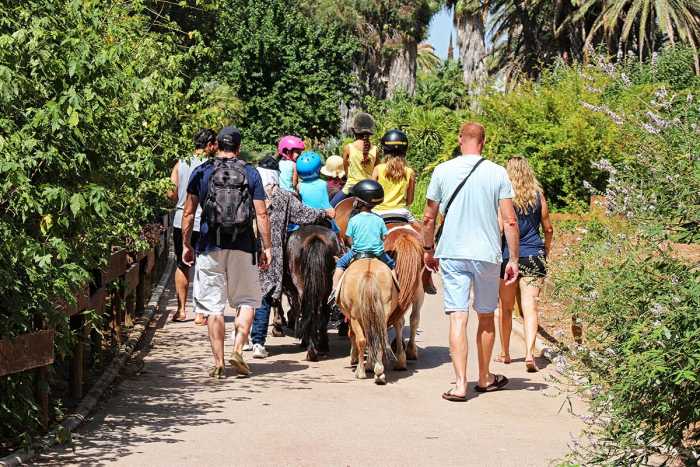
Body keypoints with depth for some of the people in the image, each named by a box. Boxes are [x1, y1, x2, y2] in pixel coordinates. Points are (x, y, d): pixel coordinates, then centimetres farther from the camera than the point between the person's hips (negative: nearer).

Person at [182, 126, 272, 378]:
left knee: (214, 306, 5)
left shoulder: (201, 172, 2)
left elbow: (189, 213, 2)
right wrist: (266, 247, 5)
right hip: (243, 248, 0)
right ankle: (238, 350, -2)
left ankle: (218, 362, 3)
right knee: (247, 300, 14)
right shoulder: (250, 173, 1)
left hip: (210, 248, 0)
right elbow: (261, 214, -1)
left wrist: (186, 244, 11)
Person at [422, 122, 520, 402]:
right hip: (487, 254, 0)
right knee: (486, 317, 16)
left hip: (452, 254, 0)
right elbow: (510, 221, -4)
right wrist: (514, 260, 3)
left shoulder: (442, 171, -1)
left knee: (458, 317, -2)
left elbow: (428, 218, 4)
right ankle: (485, 379, 29)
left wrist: (429, 249, 18)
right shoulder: (498, 174, -3)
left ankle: (460, 384, -11)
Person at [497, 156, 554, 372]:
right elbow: (548, 229, 10)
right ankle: (529, 353, -19)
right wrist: (546, 251, 25)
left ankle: (505, 353, 23)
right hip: (534, 256, 1)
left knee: (506, 308, 12)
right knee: (530, 307, -4)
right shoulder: (538, 196, 3)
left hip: (508, 255, -1)